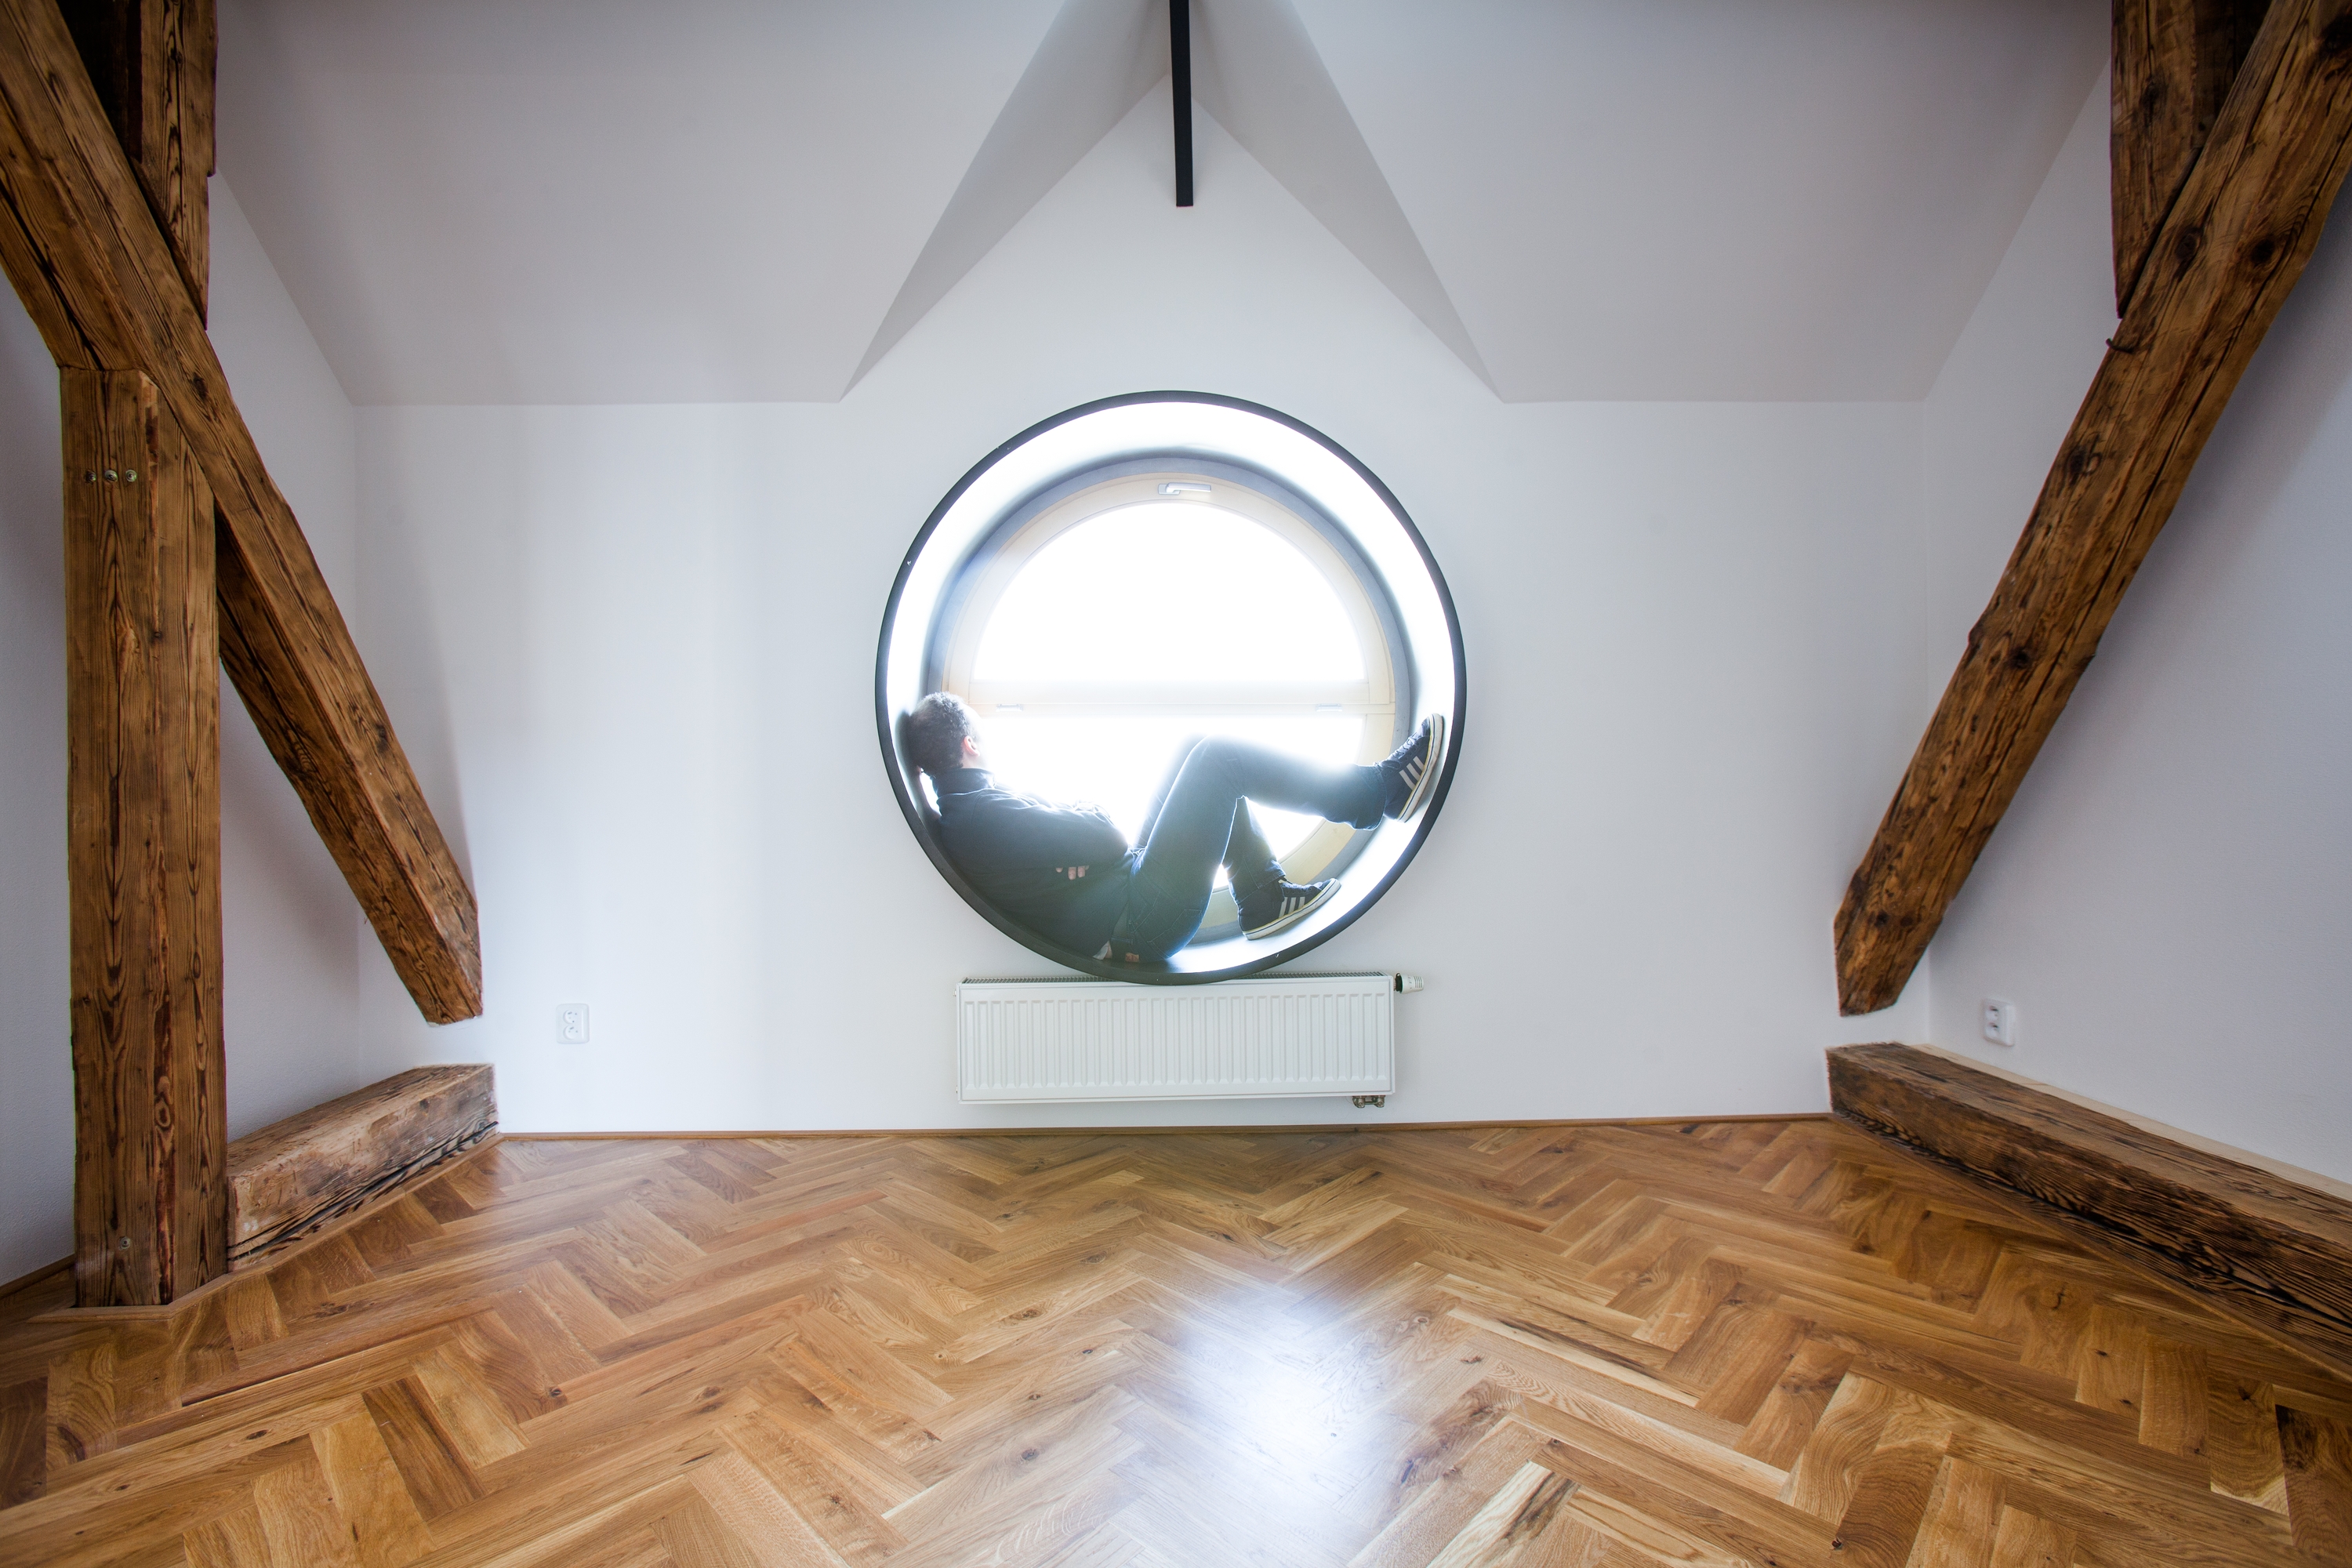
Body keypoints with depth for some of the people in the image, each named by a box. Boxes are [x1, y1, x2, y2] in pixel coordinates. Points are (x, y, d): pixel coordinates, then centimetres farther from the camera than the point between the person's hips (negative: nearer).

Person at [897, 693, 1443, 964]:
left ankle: (1265, 896, 14)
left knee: (1198, 752, 13)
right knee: (1217, 756, -10)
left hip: (1131, 899, 10)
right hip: (1140, 923, -10)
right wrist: (1092, 813, -1)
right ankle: (1375, 791, 3)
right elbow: (1107, 841, -22)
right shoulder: (981, 814, -20)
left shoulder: (963, 814, 12)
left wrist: (1071, 820, -5)